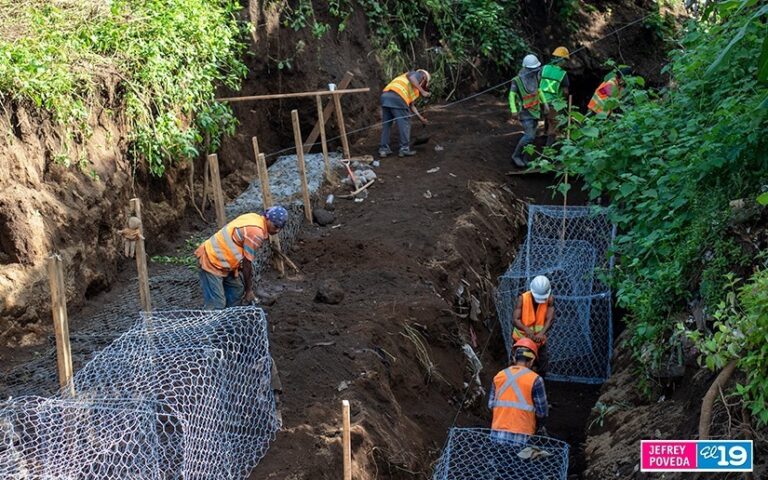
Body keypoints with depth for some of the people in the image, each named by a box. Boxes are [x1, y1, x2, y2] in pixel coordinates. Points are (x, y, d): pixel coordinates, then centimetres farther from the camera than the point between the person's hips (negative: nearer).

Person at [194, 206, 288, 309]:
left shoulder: (255, 218, 7)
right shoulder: (256, 232, -23)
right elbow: (247, 264, -16)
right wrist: (249, 290, -5)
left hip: (219, 258, 11)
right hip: (211, 261, -11)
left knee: (237, 291, 17)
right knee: (217, 305, -12)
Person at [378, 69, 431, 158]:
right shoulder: (419, 74, 16)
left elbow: (411, 105, 35)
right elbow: (411, 77, -9)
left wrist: (421, 118, 35)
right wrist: (422, 91, -10)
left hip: (385, 95, 9)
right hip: (397, 96, -9)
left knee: (386, 124, 14)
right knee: (404, 123, 1)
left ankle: (384, 149, 14)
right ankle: (404, 149, 3)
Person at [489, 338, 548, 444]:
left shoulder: (498, 376, 7)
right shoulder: (535, 379, -5)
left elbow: (491, 404, 12)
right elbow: (542, 411, -1)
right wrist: (540, 426, 19)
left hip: (497, 433, 4)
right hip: (521, 436, -4)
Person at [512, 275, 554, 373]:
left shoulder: (550, 299, -16)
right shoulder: (523, 299, -21)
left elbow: (549, 319, -26)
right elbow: (515, 320, -28)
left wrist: (542, 333, -45)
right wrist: (526, 329, -48)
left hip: (539, 338, 2)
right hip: (521, 337, -2)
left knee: (542, 367, 13)